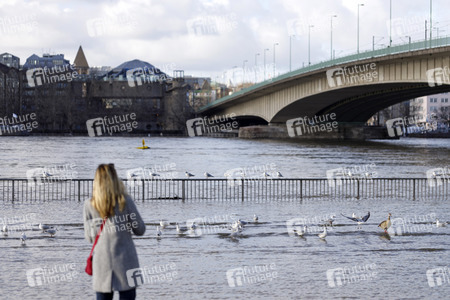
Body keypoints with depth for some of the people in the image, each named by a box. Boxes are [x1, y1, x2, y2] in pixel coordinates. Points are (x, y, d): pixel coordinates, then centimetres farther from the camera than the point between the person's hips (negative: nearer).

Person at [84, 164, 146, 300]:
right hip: (126, 262, -2)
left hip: (102, 263, 2)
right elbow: (140, 230, 1)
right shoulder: (125, 201, -6)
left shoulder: (89, 205, -1)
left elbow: (90, 237, 3)